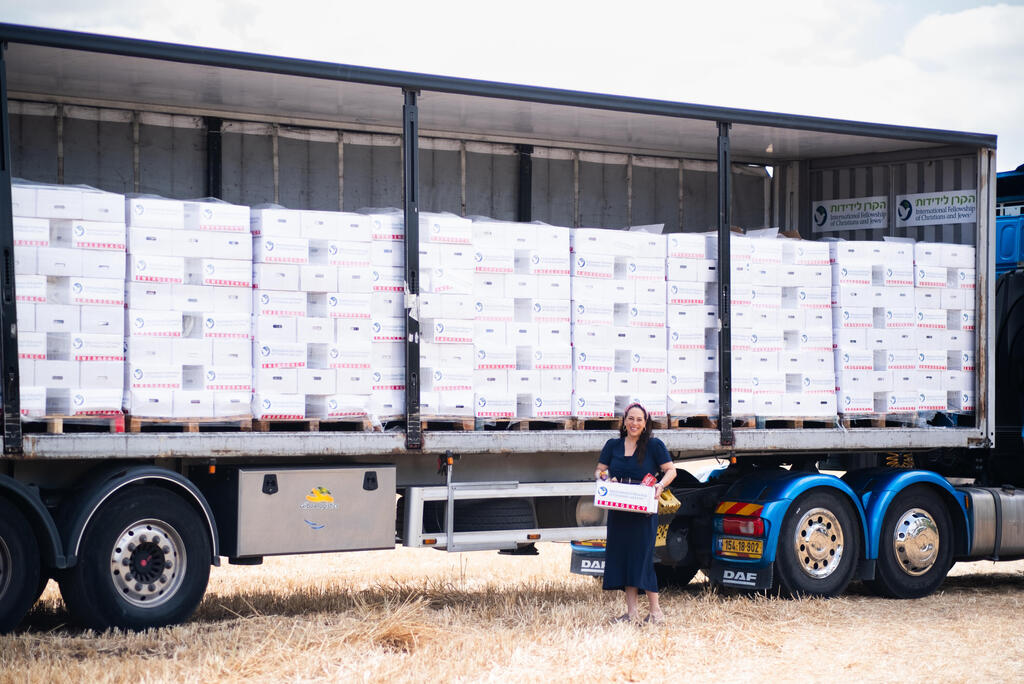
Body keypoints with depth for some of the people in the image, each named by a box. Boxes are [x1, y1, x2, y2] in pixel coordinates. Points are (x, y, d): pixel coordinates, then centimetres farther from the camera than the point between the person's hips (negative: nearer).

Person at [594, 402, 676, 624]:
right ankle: (631, 612, 8)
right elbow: (599, 470, 14)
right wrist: (601, 476, -10)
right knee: (622, 556, 3)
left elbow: (671, 470, 1)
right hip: (618, 511, 4)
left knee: (642, 556, -7)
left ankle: (655, 611, 0)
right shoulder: (613, 445, 11)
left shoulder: (654, 445, 1)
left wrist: (661, 485, -18)